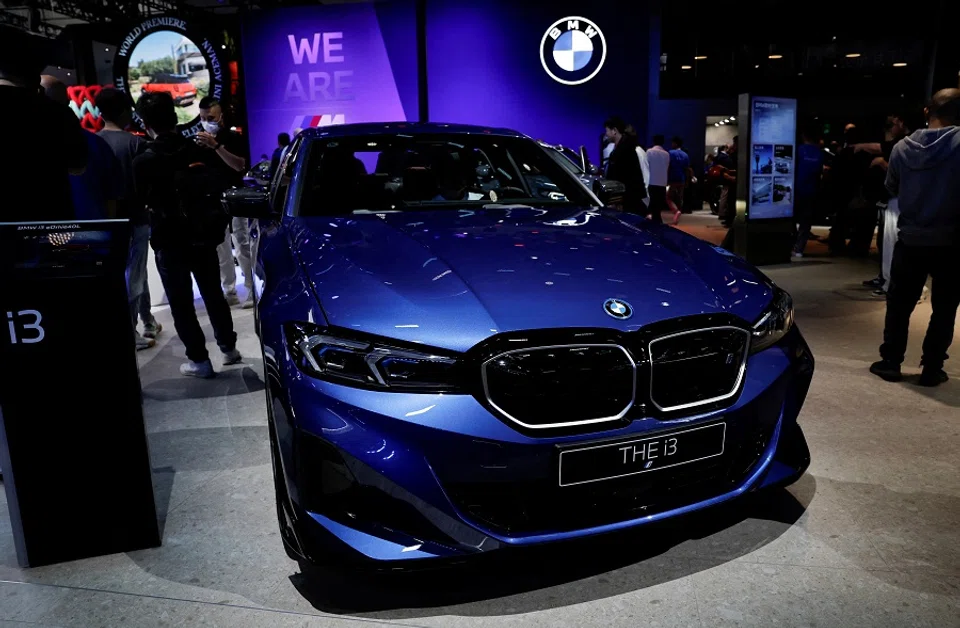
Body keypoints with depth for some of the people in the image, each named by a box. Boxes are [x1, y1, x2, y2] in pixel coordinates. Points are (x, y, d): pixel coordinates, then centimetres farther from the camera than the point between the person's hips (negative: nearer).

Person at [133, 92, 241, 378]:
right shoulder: (198, 151, -1)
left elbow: (141, 201, -1)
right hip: (204, 236, 5)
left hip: (170, 241, -4)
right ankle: (229, 347, 24)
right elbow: (218, 185, 6)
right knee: (213, 294, 17)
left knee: (181, 303, 5)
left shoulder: (144, 161, -12)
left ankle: (199, 360, 7)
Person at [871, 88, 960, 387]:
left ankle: (890, 362, 14)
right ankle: (931, 369, 12)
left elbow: (891, 188, 11)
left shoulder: (903, 147, -2)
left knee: (899, 304, 12)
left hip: (910, 239, 2)